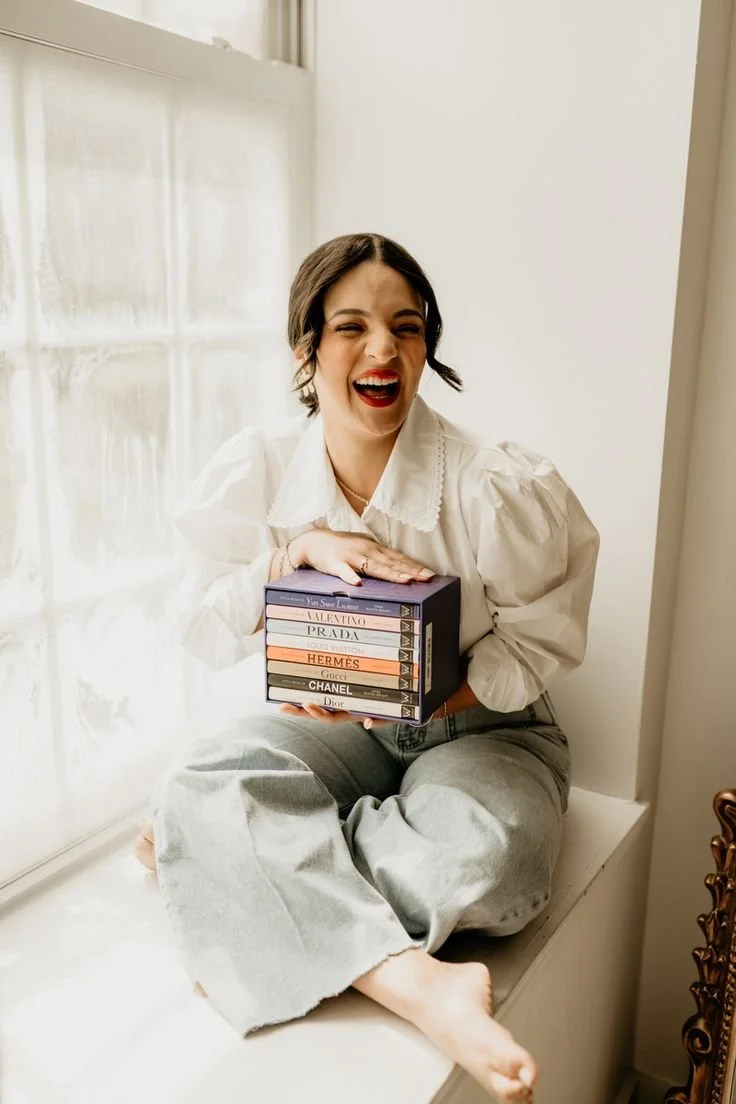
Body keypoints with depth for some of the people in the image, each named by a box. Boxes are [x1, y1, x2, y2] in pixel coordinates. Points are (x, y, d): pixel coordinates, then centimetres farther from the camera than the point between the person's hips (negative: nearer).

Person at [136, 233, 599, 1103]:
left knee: (476, 854, -34)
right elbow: (206, 631, -5)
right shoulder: (256, 472, -7)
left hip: (477, 729, -1)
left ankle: (213, 865, -13)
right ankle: (415, 982, -30)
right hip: (334, 724, 2)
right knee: (196, 784, -25)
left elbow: (536, 646, -11)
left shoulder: (500, 487, -18)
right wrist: (301, 549, -23)